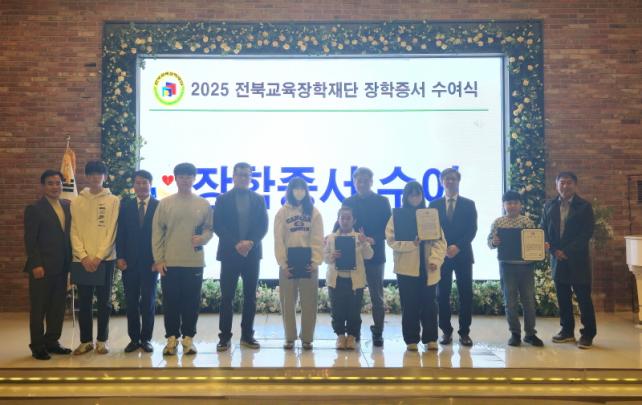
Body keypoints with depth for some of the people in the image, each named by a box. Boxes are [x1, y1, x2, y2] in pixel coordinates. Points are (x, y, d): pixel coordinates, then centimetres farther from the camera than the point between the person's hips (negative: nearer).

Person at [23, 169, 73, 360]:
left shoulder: (67, 206, 10)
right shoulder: (34, 209, -6)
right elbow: (30, 240, -10)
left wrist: (70, 260, 6)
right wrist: (36, 265, -16)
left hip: (62, 267, 6)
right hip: (42, 267, -6)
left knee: (58, 307, 11)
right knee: (38, 308, 4)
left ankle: (51, 342, 22)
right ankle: (38, 346, 14)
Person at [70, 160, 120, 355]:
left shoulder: (113, 201, 1)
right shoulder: (77, 202, 7)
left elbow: (112, 232, -5)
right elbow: (74, 232, 2)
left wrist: (98, 257, -13)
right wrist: (84, 257, -10)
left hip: (105, 259, -2)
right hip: (82, 260, 2)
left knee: (104, 301, 5)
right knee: (84, 302, 7)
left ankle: (102, 340, 16)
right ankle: (86, 340, 18)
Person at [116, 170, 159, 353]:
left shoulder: (159, 206, -1)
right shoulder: (125, 206, 7)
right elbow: (120, 234, 6)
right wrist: (120, 257, -2)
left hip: (151, 262, -2)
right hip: (129, 262, 2)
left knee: (148, 302, 5)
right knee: (131, 302, 6)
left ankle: (146, 338, 14)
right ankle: (134, 338, 15)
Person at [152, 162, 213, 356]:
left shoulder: (203, 204, 5)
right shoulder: (165, 203, 3)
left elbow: (209, 228, 10)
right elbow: (157, 232, 2)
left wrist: (202, 238, -13)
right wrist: (158, 259, -3)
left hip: (194, 262, 1)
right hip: (169, 262, 0)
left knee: (192, 302, 4)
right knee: (170, 302, 4)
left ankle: (188, 338, 15)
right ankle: (172, 338, 14)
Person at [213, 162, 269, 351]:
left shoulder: (258, 199, 11)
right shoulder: (223, 199, 6)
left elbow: (263, 226, 4)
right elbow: (218, 225, -3)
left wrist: (250, 242, -12)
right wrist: (236, 244, -13)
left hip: (252, 253, 2)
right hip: (229, 253, -2)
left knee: (250, 296, 5)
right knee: (226, 297, -2)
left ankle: (247, 335, 14)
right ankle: (224, 337, 4)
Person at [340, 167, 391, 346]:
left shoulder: (382, 202, 4)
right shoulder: (348, 202, 9)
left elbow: (388, 229, -2)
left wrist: (374, 240, -18)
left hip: (375, 255, -1)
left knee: (377, 296, 3)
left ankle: (378, 332, 12)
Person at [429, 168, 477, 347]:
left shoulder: (469, 204, 8)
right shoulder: (434, 205, 9)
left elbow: (472, 230, 0)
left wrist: (457, 246, -13)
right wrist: (443, 249, -10)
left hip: (463, 255, 0)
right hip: (441, 255, 1)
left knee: (466, 294, -1)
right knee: (442, 295, 1)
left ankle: (464, 332, 7)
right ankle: (446, 331, 10)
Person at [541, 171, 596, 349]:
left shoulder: (584, 206, -2)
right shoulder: (549, 206, 9)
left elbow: (587, 232, -8)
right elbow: (544, 230, 8)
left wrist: (567, 251, -14)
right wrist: (554, 250, -7)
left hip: (578, 259, -3)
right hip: (557, 259, 4)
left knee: (583, 297, -1)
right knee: (563, 297, 10)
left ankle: (588, 334, 8)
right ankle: (567, 331, 21)